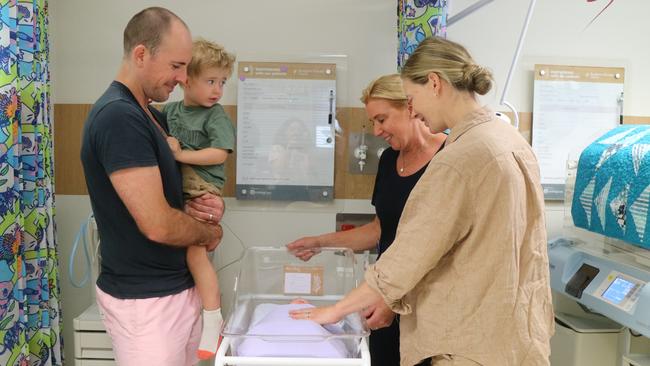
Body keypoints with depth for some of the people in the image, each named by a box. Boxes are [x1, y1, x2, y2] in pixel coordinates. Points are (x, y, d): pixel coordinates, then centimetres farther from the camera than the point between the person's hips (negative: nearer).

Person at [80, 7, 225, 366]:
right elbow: (157, 224, -26)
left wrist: (198, 207, -4)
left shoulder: (151, 116, 9)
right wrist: (209, 231, -6)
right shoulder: (118, 115, -21)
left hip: (178, 288, 9)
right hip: (144, 300, -9)